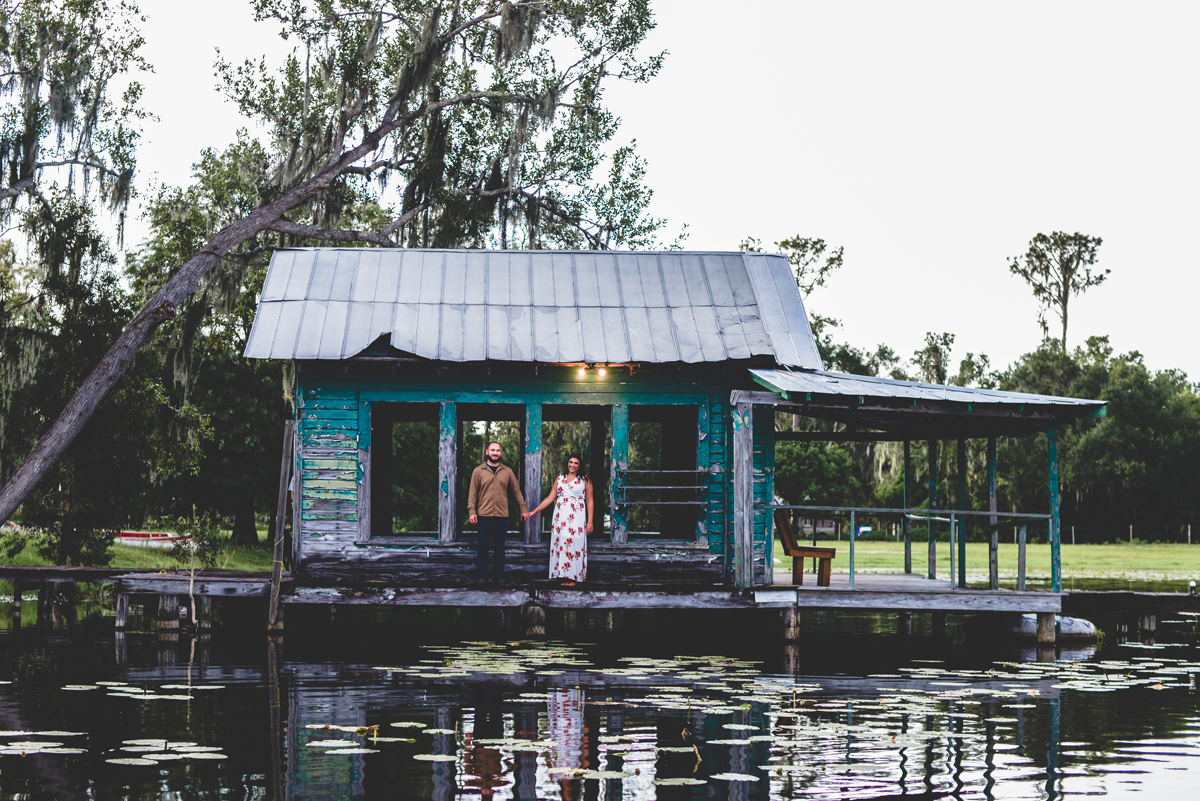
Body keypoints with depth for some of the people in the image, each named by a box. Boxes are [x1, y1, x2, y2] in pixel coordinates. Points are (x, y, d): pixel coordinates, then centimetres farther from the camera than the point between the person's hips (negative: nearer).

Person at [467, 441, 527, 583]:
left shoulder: (507, 471, 10)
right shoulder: (478, 471, 4)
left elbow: (516, 491, 14)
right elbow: (473, 493, 2)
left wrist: (523, 509, 10)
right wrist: (472, 511, -7)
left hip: (502, 515, 2)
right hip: (484, 515, -2)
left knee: (499, 547, 7)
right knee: (483, 547, 1)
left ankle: (499, 575, 13)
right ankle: (481, 576, 7)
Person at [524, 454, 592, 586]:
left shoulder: (584, 480, 5)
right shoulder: (559, 479, 13)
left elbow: (589, 501, 3)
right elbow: (550, 498, 12)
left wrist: (590, 522, -4)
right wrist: (533, 512, 7)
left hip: (576, 517, -3)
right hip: (560, 516, 3)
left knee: (573, 544, -8)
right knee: (559, 544, -2)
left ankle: (572, 578, -5)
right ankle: (563, 576, 1)